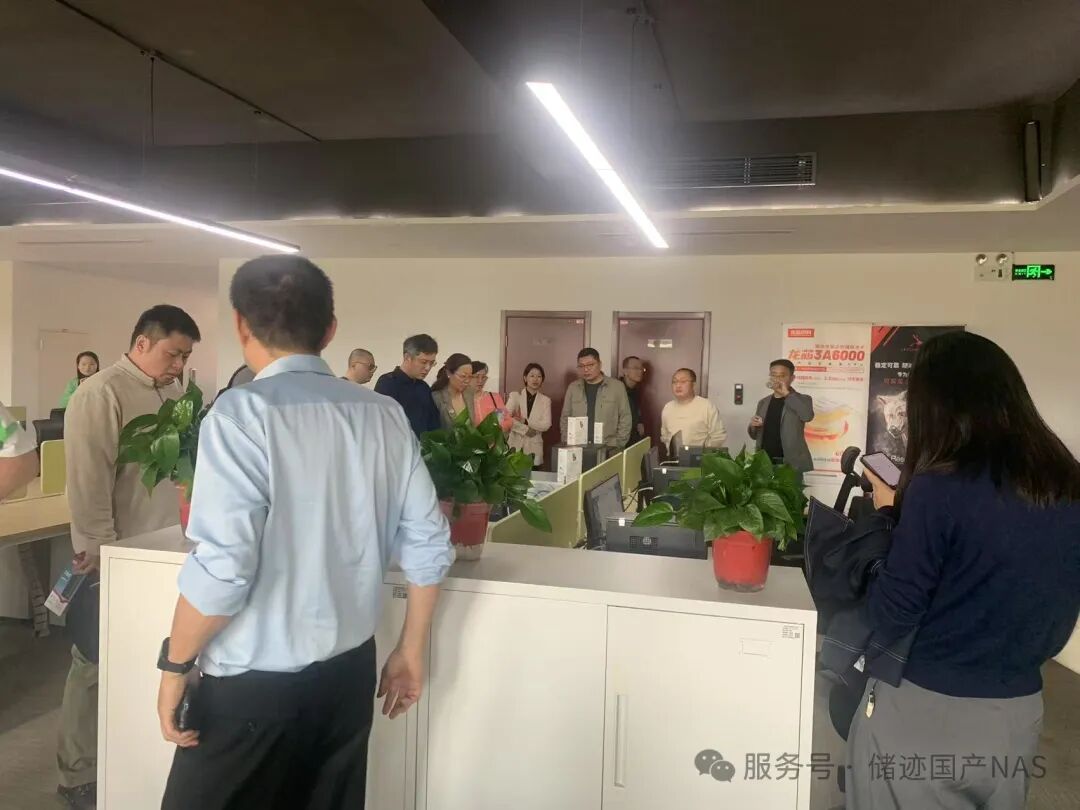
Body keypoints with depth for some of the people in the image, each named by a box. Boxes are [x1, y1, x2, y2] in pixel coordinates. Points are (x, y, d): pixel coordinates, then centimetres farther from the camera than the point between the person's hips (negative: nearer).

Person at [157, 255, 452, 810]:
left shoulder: (243, 412, -16)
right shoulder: (385, 416, -1)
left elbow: (223, 566, -21)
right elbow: (428, 545, 1)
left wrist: (176, 663, -5)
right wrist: (410, 651, 12)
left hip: (254, 683, -5)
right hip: (350, 670, 5)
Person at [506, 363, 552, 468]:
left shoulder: (545, 400, 6)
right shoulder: (515, 395, 4)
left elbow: (546, 425, -5)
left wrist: (525, 421, -15)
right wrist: (525, 429, -14)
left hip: (534, 448, 1)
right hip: (515, 445, -1)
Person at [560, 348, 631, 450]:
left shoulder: (617, 386, 2)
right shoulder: (573, 387, 10)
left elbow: (625, 420, 2)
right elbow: (565, 418, 14)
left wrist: (618, 446, -4)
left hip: (608, 450, -2)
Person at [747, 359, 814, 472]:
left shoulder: (801, 400, 1)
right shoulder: (763, 403, 15)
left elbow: (808, 415, -22)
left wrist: (787, 394, -18)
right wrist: (753, 426, -3)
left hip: (790, 464, -4)